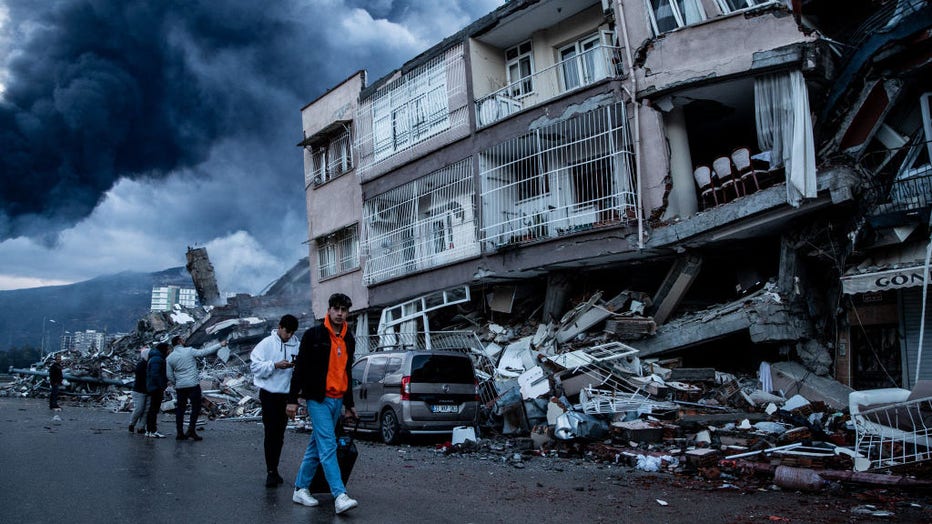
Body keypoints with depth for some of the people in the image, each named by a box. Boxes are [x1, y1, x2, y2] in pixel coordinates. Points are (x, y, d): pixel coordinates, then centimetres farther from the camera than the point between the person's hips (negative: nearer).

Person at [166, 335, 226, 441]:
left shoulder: (169, 358, 6)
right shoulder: (189, 351, -5)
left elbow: (170, 376, 5)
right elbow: (205, 352, -6)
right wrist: (220, 345, -1)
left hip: (180, 387, 4)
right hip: (193, 385, -4)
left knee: (180, 409, 10)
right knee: (195, 408, 2)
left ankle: (180, 433, 11)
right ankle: (191, 430, -7)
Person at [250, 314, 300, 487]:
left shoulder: (297, 345, 4)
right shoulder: (266, 344, -4)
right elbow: (255, 366, -8)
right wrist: (275, 365, -20)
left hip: (286, 394, 4)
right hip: (269, 393, -3)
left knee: (280, 434, 12)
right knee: (270, 433, -6)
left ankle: (274, 470, 23)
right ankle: (271, 471, -1)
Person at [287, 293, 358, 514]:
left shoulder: (349, 340, 12)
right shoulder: (314, 335, -7)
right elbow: (300, 368, -7)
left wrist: (349, 403, 23)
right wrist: (292, 399, -10)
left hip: (338, 400, 7)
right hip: (319, 399, -7)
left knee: (317, 446, 13)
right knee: (328, 446, -13)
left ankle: (300, 488, 24)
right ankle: (339, 496, -17)